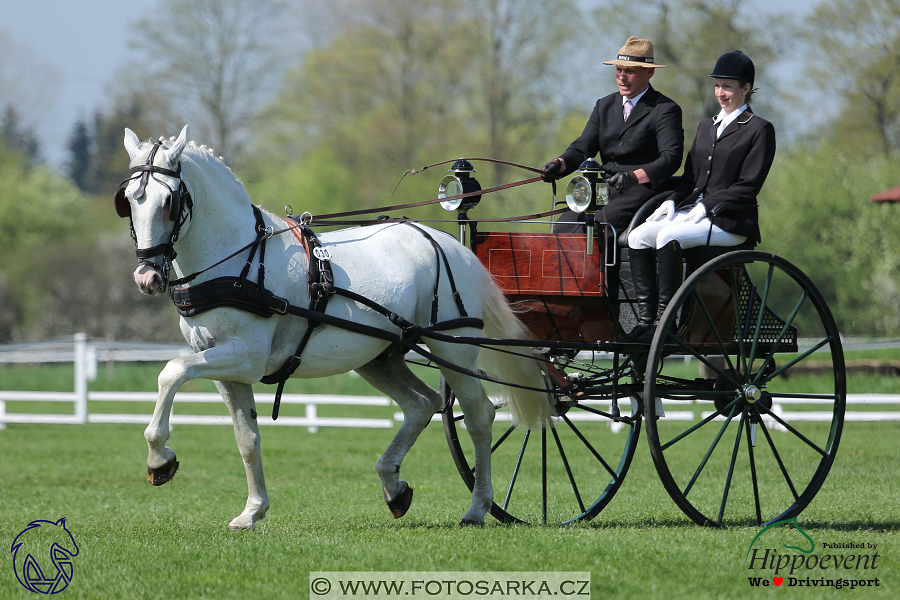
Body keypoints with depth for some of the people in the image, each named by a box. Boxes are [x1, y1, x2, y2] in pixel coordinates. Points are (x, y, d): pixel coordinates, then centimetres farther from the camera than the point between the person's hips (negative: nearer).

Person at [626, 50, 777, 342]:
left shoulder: (759, 129, -1)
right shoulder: (706, 127, 22)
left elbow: (747, 187, -9)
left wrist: (704, 207, -16)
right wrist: (671, 203, 0)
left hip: (730, 221, -7)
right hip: (693, 212, 7)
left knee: (669, 237, -32)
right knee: (639, 235, -16)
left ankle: (664, 322, -29)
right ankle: (646, 316, -19)